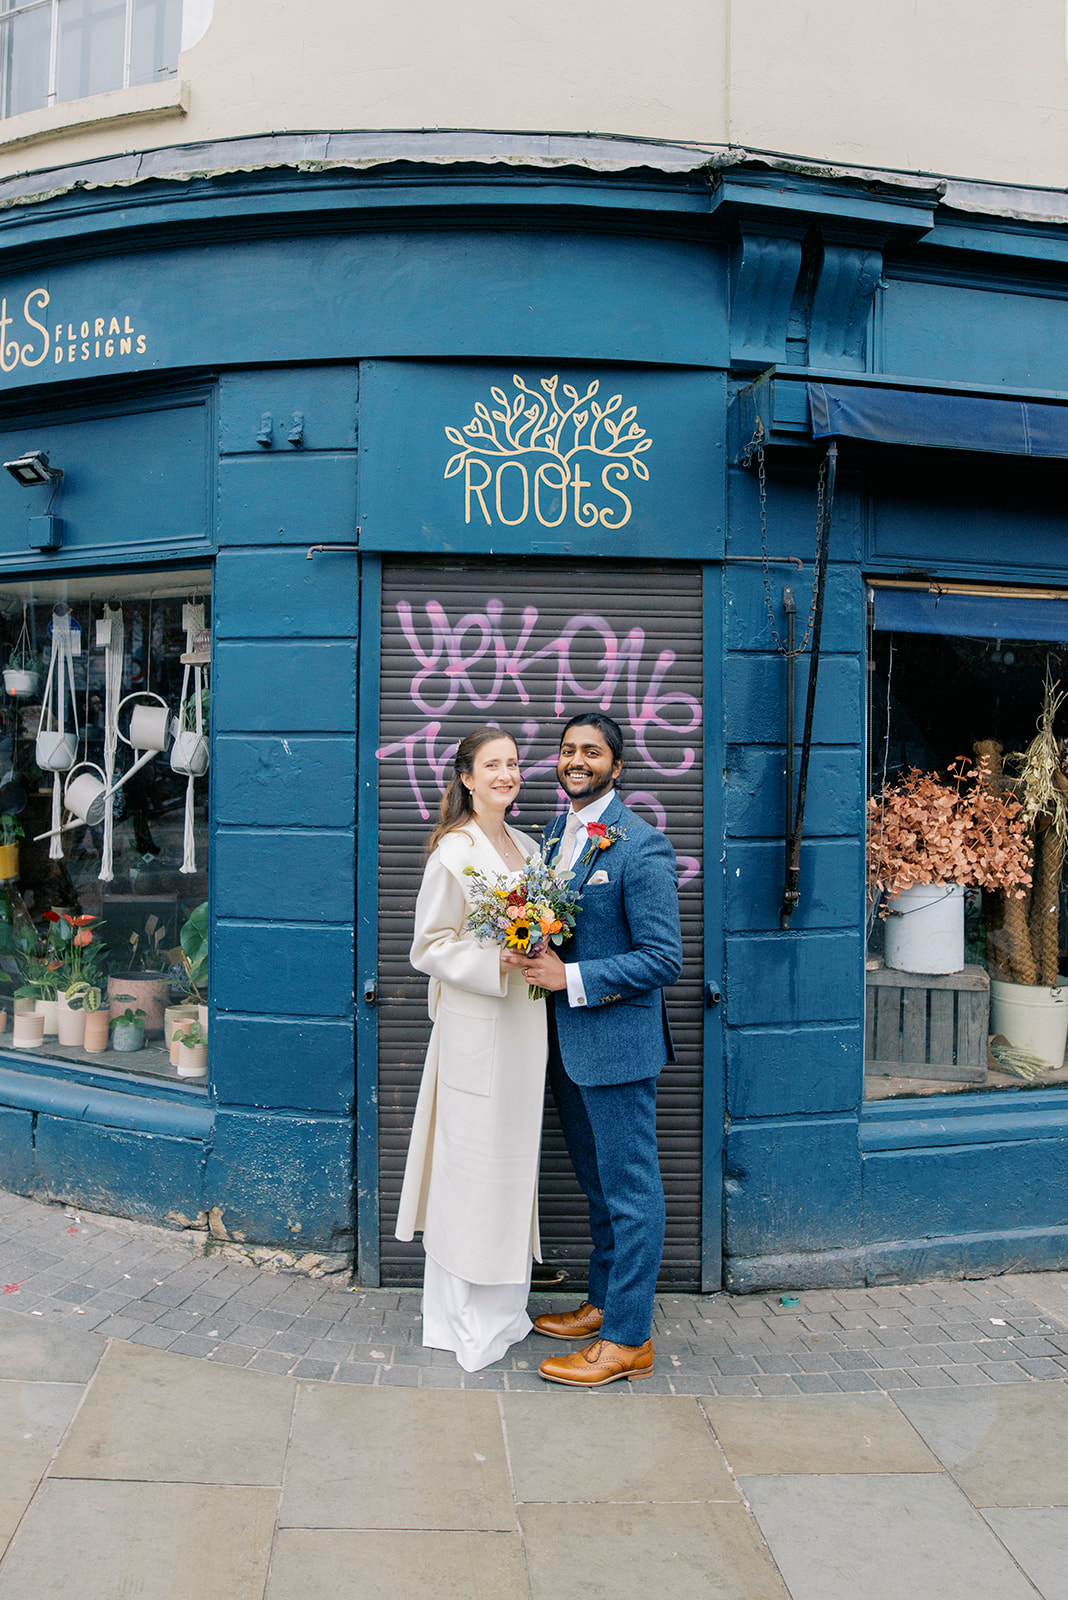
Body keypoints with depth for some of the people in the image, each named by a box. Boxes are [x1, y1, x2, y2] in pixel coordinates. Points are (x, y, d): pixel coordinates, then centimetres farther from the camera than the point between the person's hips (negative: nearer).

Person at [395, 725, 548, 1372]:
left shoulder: (526, 846, 11)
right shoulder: (455, 851, -11)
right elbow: (428, 947, -11)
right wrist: (496, 965, -21)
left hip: (524, 1024, 7)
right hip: (474, 1027, -7)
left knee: (514, 1162, 15)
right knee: (472, 1166, 1)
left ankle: (503, 1306, 31)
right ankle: (463, 1319, 18)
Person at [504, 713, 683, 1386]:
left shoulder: (641, 846, -16)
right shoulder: (556, 834, 9)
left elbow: (664, 959, -19)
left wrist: (572, 977, -22)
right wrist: (531, 955, -3)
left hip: (617, 1039, -8)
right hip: (567, 1041, 8)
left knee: (630, 1191, 4)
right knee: (599, 1186, 21)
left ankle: (628, 1340, 17)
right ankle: (603, 1305, 37)